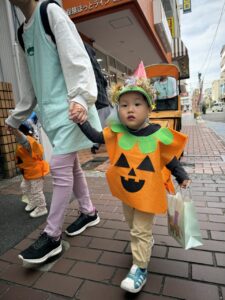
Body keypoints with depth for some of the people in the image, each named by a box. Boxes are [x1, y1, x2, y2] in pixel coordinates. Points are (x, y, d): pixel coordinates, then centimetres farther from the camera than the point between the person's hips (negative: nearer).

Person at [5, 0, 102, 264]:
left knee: (60, 167, -10)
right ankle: (89, 212, 27)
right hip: (50, 109, 8)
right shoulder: (23, 33, 23)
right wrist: (15, 118, 26)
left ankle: (52, 237, 3)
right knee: (70, 164, 10)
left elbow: (76, 57, -11)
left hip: (69, 107, -8)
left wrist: (82, 98, -26)